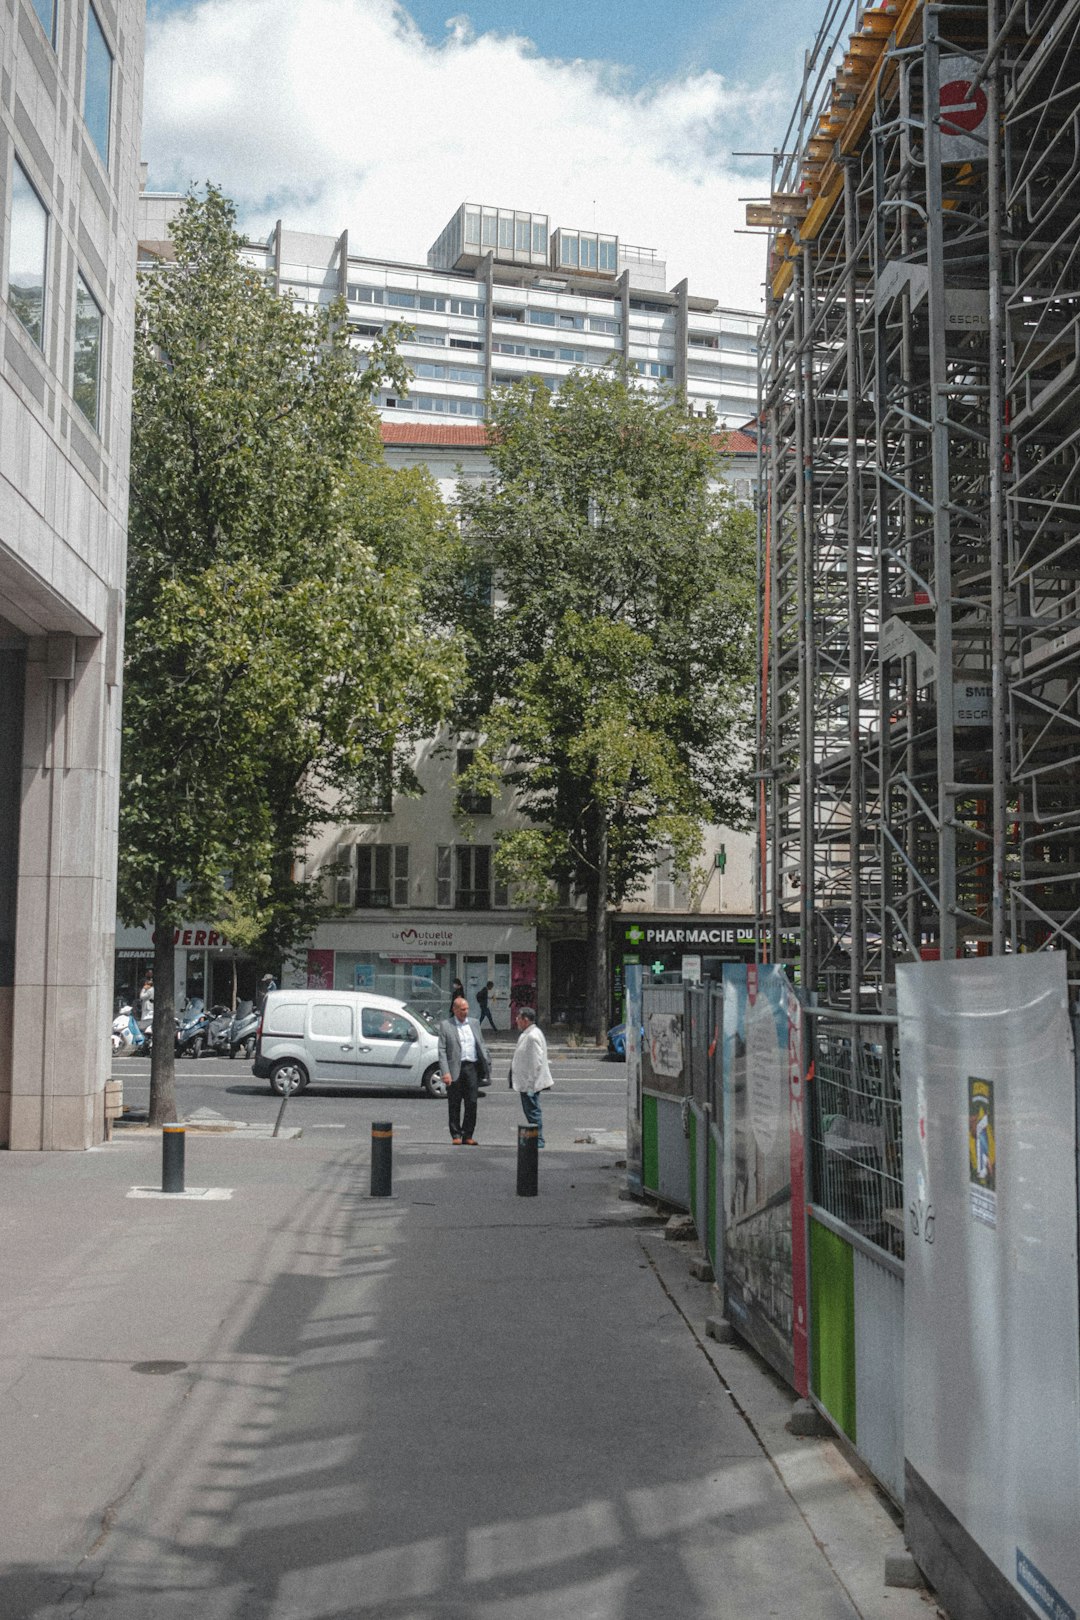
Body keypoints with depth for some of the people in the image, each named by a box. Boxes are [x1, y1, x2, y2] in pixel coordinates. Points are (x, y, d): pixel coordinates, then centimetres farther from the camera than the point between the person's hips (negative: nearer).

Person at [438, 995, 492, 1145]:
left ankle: (468, 1135, 9)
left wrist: (487, 1065, 5)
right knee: (454, 1105, 4)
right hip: (455, 1069, -3)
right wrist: (445, 1072, -12)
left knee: (472, 1104, 1)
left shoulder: (474, 1023, 14)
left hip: (472, 1068, 3)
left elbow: (481, 1046, 15)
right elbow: (442, 1050, -3)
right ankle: (456, 1135, 13)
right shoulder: (445, 1025, 2)